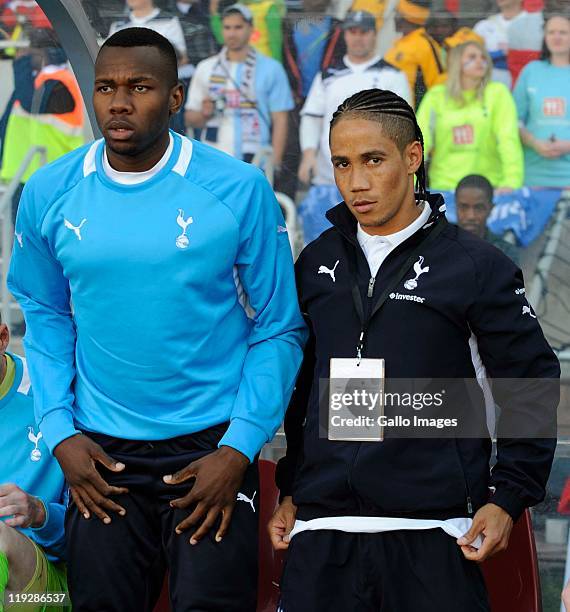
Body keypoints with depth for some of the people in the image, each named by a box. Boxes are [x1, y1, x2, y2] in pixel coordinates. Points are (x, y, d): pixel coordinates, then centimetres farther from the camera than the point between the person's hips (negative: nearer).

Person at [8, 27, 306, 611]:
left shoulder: (239, 190, -9)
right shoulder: (47, 194, 0)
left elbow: (279, 329, -3)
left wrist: (240, 449, -11)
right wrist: (59, 431, 1)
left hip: (212, 447, -3)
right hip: (100, 453, 3)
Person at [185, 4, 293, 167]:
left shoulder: (271, 69, 4)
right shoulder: (205, 68, 12)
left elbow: (279, 120, 2)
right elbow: (190, 118, 16)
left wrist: (275, 162, -8)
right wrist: (204, 114, -8)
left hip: (254, 162, -3)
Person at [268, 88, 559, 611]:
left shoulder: (474, 265, -1)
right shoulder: (316, 263, 11)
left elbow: (532, 386, 2)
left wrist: (509, 496, -3)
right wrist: (291, 490, 18)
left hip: (432, 535, -3)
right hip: (321, 532, 3)